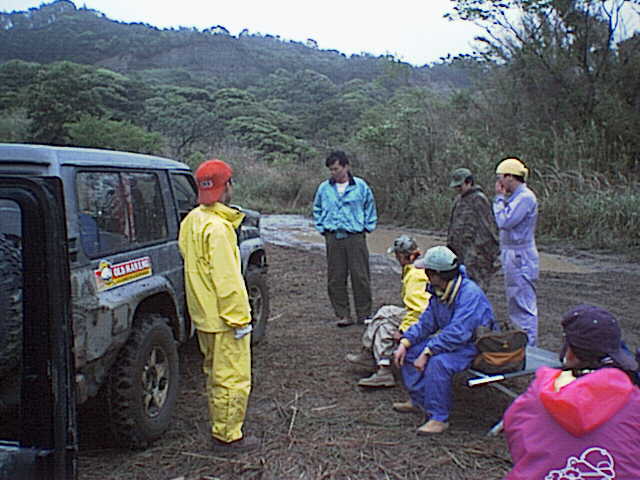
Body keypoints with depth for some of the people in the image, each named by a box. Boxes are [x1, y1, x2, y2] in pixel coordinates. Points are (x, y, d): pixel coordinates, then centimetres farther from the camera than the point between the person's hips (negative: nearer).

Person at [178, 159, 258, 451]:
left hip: (204, 314, 10)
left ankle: (219, 426, 37)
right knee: (234, 377, 2)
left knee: (216, 373, 23)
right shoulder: (217, 228, -23)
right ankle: (228, 435, 13)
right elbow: (226, 278, -24)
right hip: (224, 316, -10)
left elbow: (186, 253, 21)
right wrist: (239, 318, -20)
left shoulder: (193, 220, 8)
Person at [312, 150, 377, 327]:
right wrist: (322, 228, 10)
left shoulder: (360, 186, 3)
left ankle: (364, 315, 13)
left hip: (356, 237, -2)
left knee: (360, 277, 1)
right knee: (335, 279, 3)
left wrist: (367, 227, 5)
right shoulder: (324, 188, 7)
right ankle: (343, 315, 15)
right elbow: (317, 210, 20)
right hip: (333, 239, 2)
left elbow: (370, 208, 13)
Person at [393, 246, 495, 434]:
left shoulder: (470, 293, -28)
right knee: (410, 351, 3)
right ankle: (419, 401, 17)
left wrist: (427, 353, -32)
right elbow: (426, 323, 8)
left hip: (474, 346, -9)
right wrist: (404, 343, -5)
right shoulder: (439, 291, 0)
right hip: (449, 339, 9)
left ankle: (439, 418, -20)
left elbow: (457, 333, -34)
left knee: (438, 362, -34)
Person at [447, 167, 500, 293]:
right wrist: (450, 245, 21)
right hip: (461, 250, 8)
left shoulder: (479, 199, -10)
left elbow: (486, 226, -13)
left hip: (475, 250, -8)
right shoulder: (458, 200, 16)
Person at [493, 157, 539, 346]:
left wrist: (499, 198, -13)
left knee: (524, 305, -5)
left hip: (520, 256, -11)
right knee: (515, 304, 18)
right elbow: (505, 222, 16)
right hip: (512, 254, 11)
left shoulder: (525, 197, -17)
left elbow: (504, 222, -22)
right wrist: (502, 198, 11)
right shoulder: (515, 197, 14)